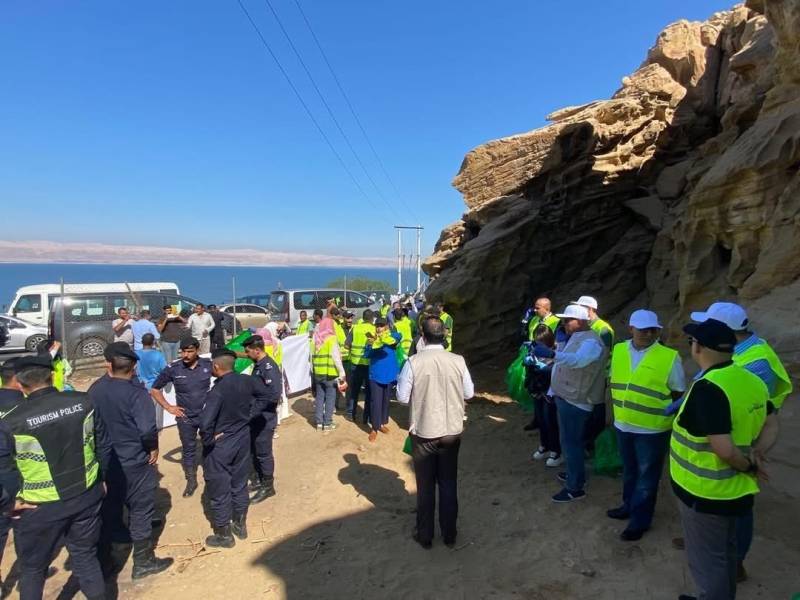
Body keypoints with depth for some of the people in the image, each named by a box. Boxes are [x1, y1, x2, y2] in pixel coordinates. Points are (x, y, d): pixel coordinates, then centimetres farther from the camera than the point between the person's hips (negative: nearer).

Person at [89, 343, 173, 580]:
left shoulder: (94, 390, -3)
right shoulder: (136, 393, -23)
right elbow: (147, 429, -31)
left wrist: (103, 446, 17)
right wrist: (153, 448, -12)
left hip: (105, 460, 6)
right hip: (134, 462, -6)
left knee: (110, 509, 20)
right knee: (140, 511, 8)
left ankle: (106, 559, 33)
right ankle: (143, 562, 20)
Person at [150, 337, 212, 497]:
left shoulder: (208, 365, -13)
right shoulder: (173, 368, -13)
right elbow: (155, 389, 0)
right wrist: (168, 407, -6)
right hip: (185, 417, 0)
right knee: (188, 450, 14)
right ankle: (191, 481, 33)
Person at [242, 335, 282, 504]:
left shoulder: (269, 367, -22)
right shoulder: (258, 365, 7)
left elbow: (274, 394, -29)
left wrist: (256, 409, -22)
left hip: (264, 419, -9)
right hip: (255, 418, 9)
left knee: (263, 453, 4)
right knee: (254, 450, 20)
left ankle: (268, 486, 19)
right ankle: (260, 480, 36)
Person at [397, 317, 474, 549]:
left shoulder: (413, 362, -17)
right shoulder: (458, 361, -10)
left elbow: (403, 397, -10)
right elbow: (469, 393, 1)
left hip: (423, 432, -2)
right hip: (452, 431, 2)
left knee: (425, 485, 15)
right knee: (449, 483, 17)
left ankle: (425, 536, 28)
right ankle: (449, 535, 30)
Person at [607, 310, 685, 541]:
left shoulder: (669, 357, -13)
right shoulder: (618, 350, 0)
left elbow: (679, 394, -5)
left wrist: (676, 421, -4)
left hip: (652, 428, -4)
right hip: (623, 424, 4)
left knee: (647, 475, 11)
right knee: (629, 470, 22)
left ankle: (640, 520, 24)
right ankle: (629, 506, 41)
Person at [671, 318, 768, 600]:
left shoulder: (707, 388, -28)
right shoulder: (752, 381, -1)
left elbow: (724, 449, -30)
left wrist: (749, 467, -12)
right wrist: (755, 454, 1)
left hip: (705, 493, -8)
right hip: (734, 490, 8)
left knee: (706, 560, 11)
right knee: (724, 554, 26)